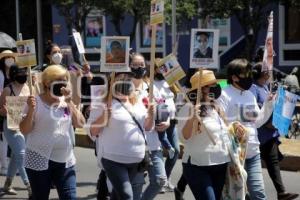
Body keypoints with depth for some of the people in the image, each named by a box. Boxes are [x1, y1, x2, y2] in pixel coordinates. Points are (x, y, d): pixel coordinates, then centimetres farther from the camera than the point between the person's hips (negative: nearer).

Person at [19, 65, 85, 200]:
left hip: (65, 161, 4)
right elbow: (24, 130, -9)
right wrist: (31, 110, -23)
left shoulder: (66, 102, 7)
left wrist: (69, 101, -9)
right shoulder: (36, 102, -7)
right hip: (39, 160, -4)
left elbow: (80, 124, -1)